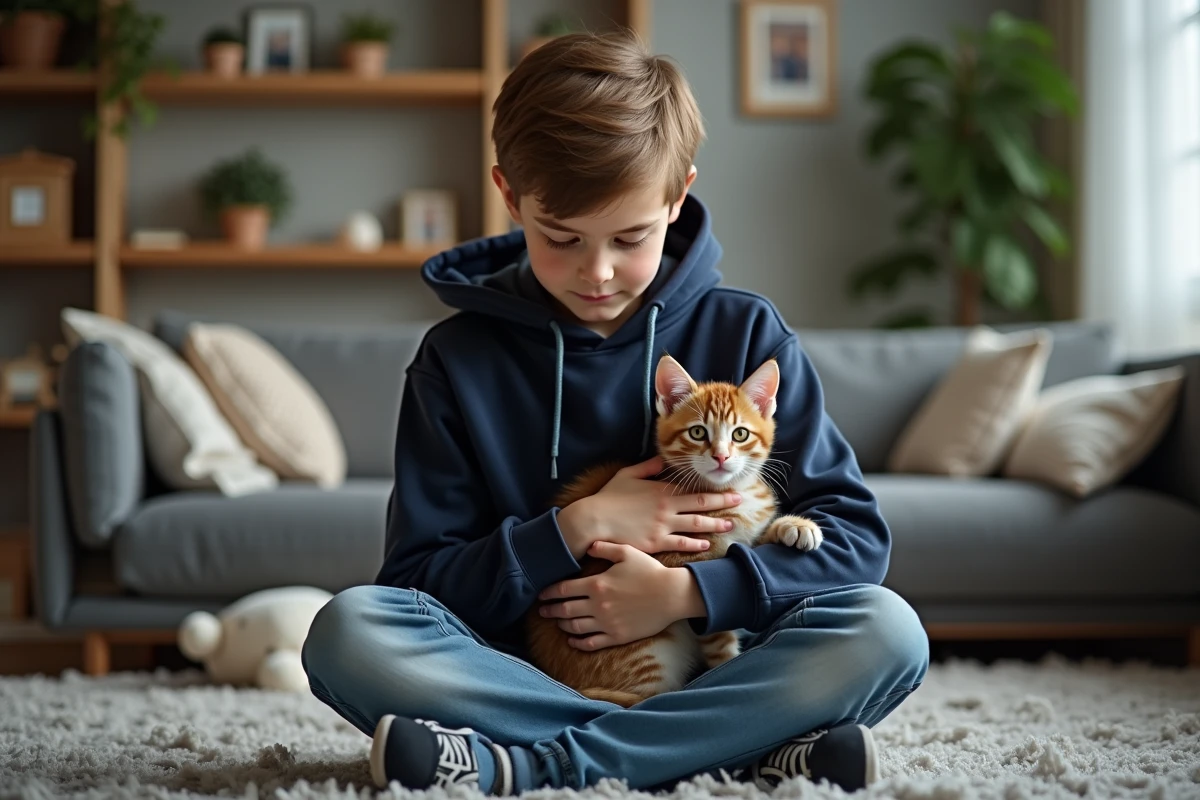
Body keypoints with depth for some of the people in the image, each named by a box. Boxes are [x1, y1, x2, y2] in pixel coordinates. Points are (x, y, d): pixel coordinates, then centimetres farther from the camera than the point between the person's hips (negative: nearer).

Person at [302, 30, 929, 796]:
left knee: (887, 628, -27)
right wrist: (574, 532, -13)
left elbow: (855, 533, -2)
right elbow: (415, 582, -1)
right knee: (347, 629, -27)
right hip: (525, 673, 0)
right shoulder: (459, 359, 2)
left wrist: (689, 591, -16)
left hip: (704, 670, 1)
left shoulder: (747, 334, 3)